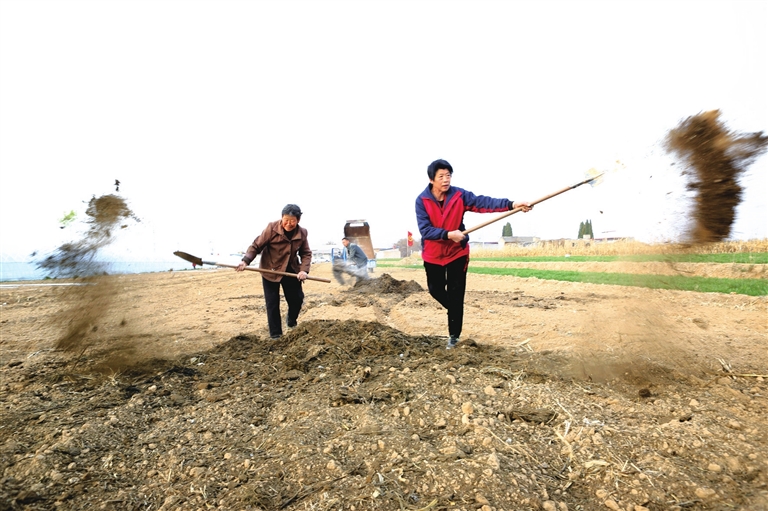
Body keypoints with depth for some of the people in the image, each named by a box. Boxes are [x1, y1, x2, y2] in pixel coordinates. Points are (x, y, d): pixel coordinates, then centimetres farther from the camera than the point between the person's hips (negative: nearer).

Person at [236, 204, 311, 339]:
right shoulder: (272, 227, -20)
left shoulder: (302, 233, -8)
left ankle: (291, 321, 40)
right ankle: (275, 334, 13)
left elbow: (306, 253, -1)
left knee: (297, 298, 9)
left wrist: (304, 269, -17)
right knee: (272, 303, 1)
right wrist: (245, 260, -28)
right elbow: (256, 245, -15)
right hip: (270, 270, -3)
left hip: (291, 270, 3)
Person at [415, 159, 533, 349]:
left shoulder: (459, 195, -11)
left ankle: (453, 335, 16)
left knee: (456, 295, 2)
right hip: (433, 255, 1)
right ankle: (454, 311, 45)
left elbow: (483, 202, -23)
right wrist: (449, 234, -34)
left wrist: (511, 204, -36)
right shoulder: (422, 200, -14)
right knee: (435, 290, 15)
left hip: (457, 253, 0)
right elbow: (425, 230, -22)